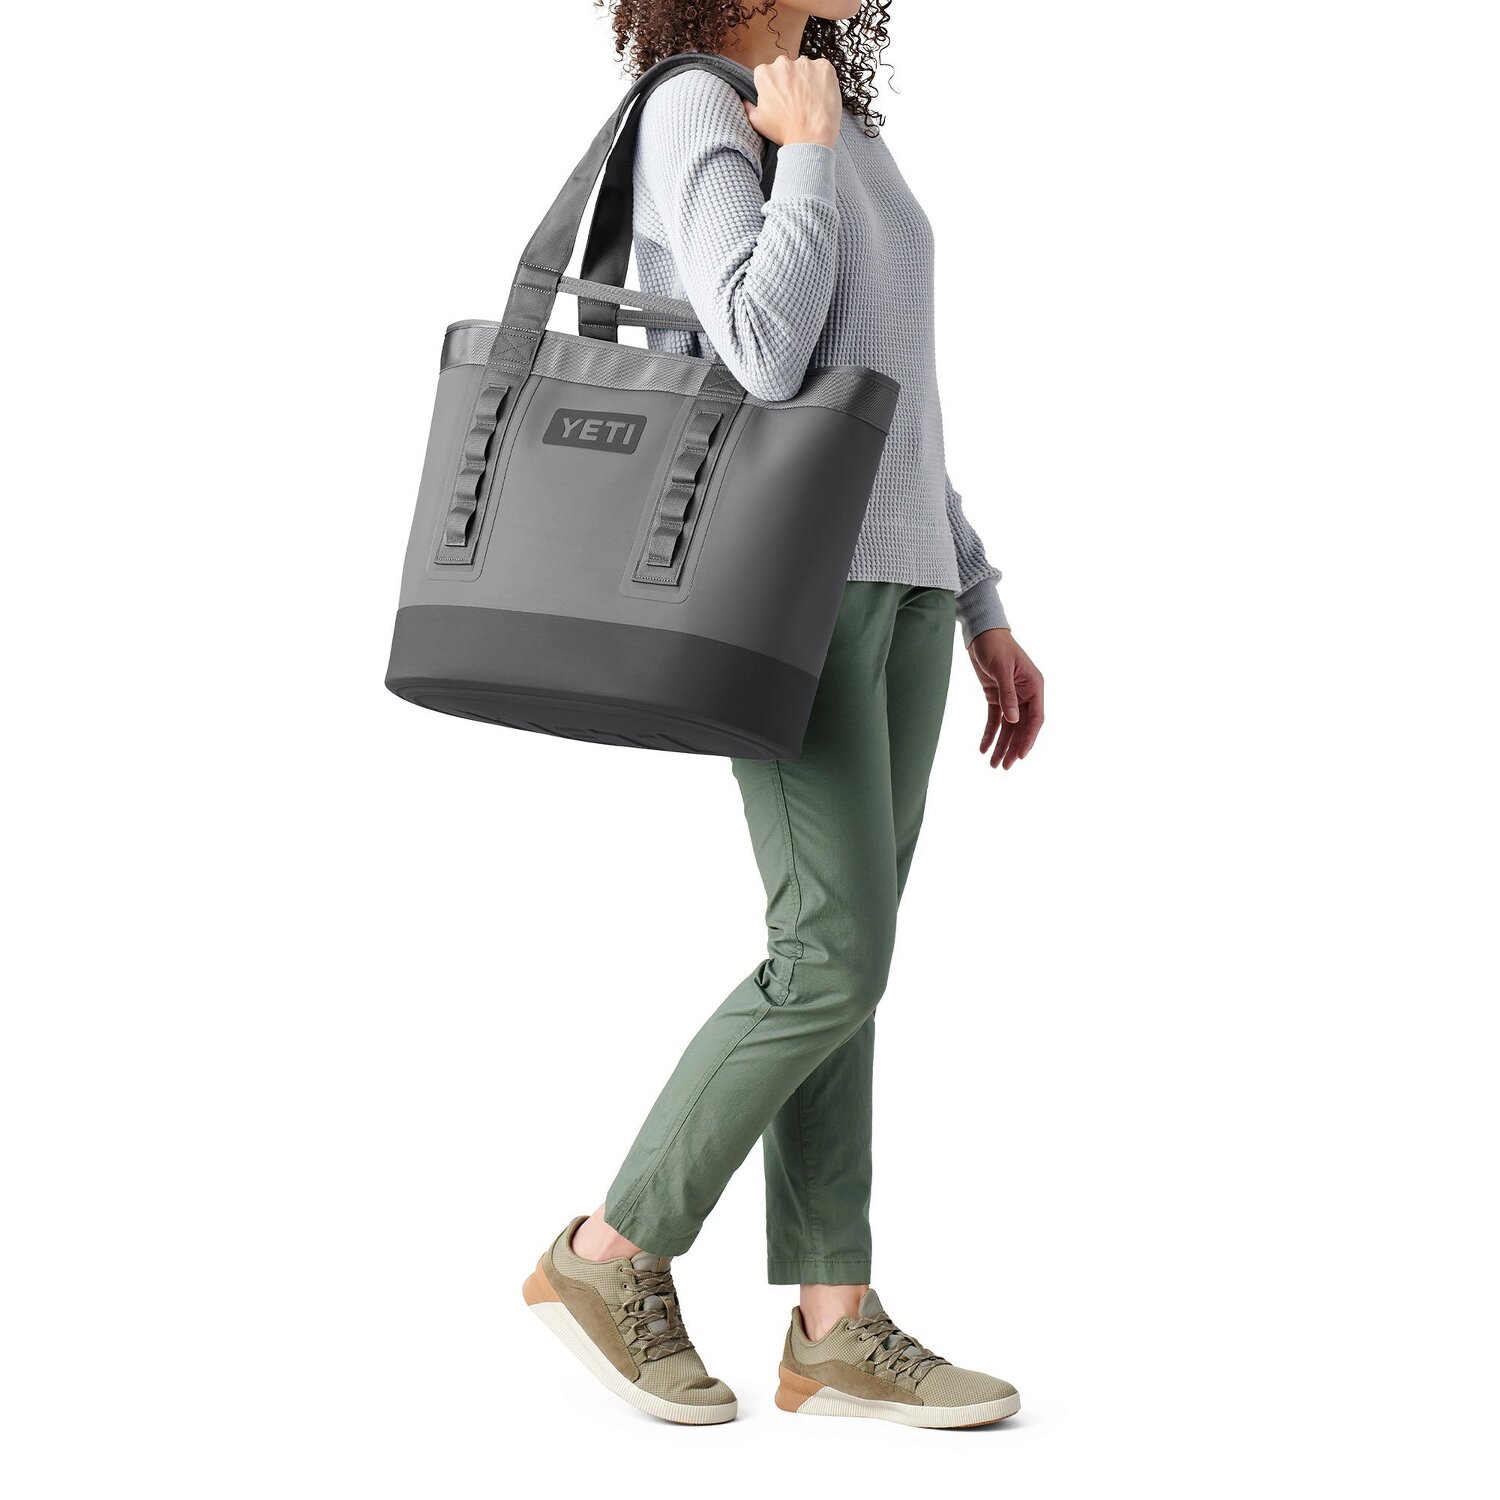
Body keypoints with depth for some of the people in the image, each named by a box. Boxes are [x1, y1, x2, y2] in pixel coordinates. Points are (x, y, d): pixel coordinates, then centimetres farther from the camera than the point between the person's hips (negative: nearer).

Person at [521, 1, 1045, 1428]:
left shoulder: (851, 135, 19)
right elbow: (764, 353, -23)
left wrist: (981, 610, 18)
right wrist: (803, 151, -11)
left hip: (895, 581, 8)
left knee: (842, 961, 5)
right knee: (834, 962, -12)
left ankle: (834, 1328, 7)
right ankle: (609, 1255, 3)